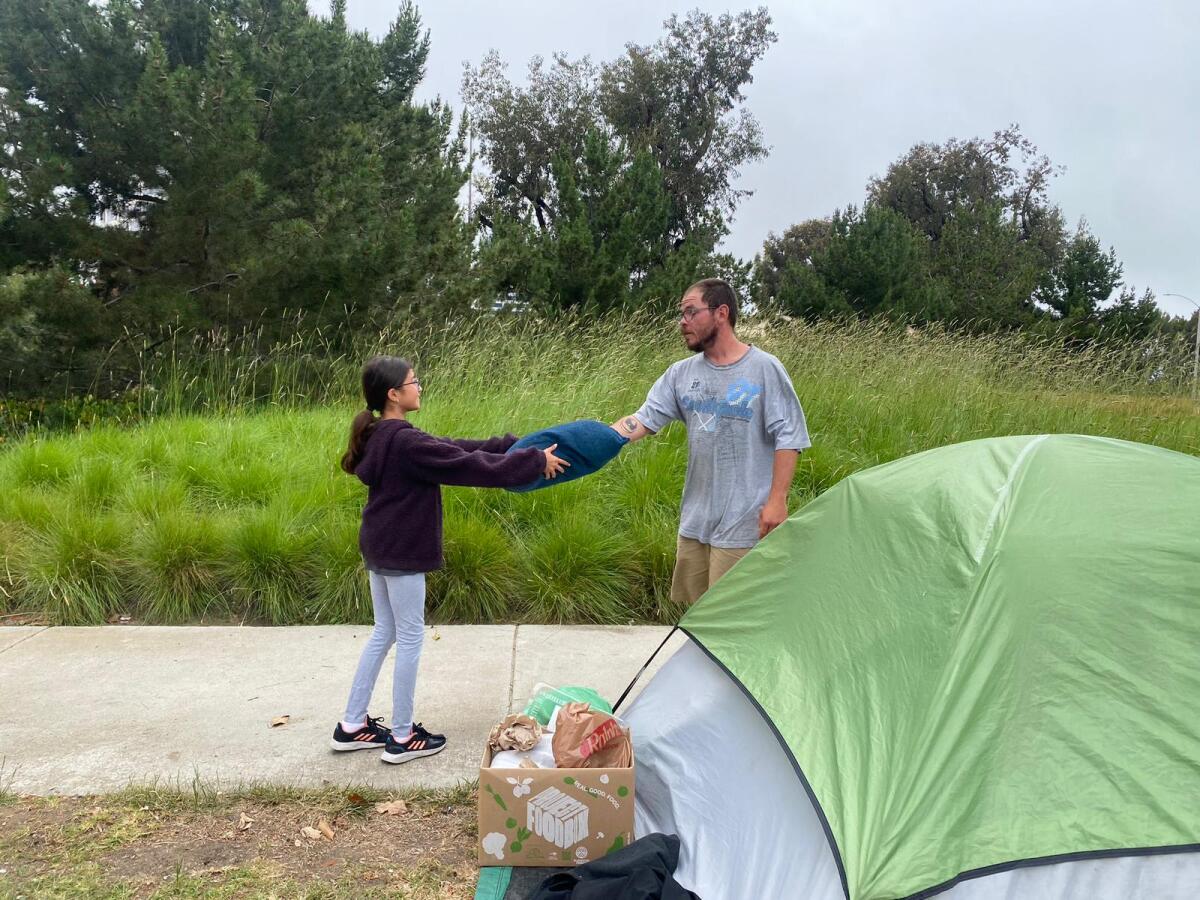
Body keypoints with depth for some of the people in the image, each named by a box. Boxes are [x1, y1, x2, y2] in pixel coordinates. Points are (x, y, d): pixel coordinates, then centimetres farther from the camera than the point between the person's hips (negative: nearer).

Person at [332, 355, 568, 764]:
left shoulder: (381, 436, 8)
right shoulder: (406, 443, -23)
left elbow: (451, 450, 8)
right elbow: (471, 467, -23)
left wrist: (510, 445, 4)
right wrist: (535, 461, -16)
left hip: (380, 547, 10)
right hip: (401, 553, -10)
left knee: (384, 632, 18)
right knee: (410, 638, 3)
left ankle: (352, 726, 26)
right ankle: (402, 737, 15)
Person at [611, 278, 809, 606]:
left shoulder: (764, 368, -8)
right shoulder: (681, 373, 6)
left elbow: (788, 438, -8)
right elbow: (643, 420, 0)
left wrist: (777, 500, -13)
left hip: (743, 522, -6)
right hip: (694, 518, 6)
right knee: (694, 610, 17)